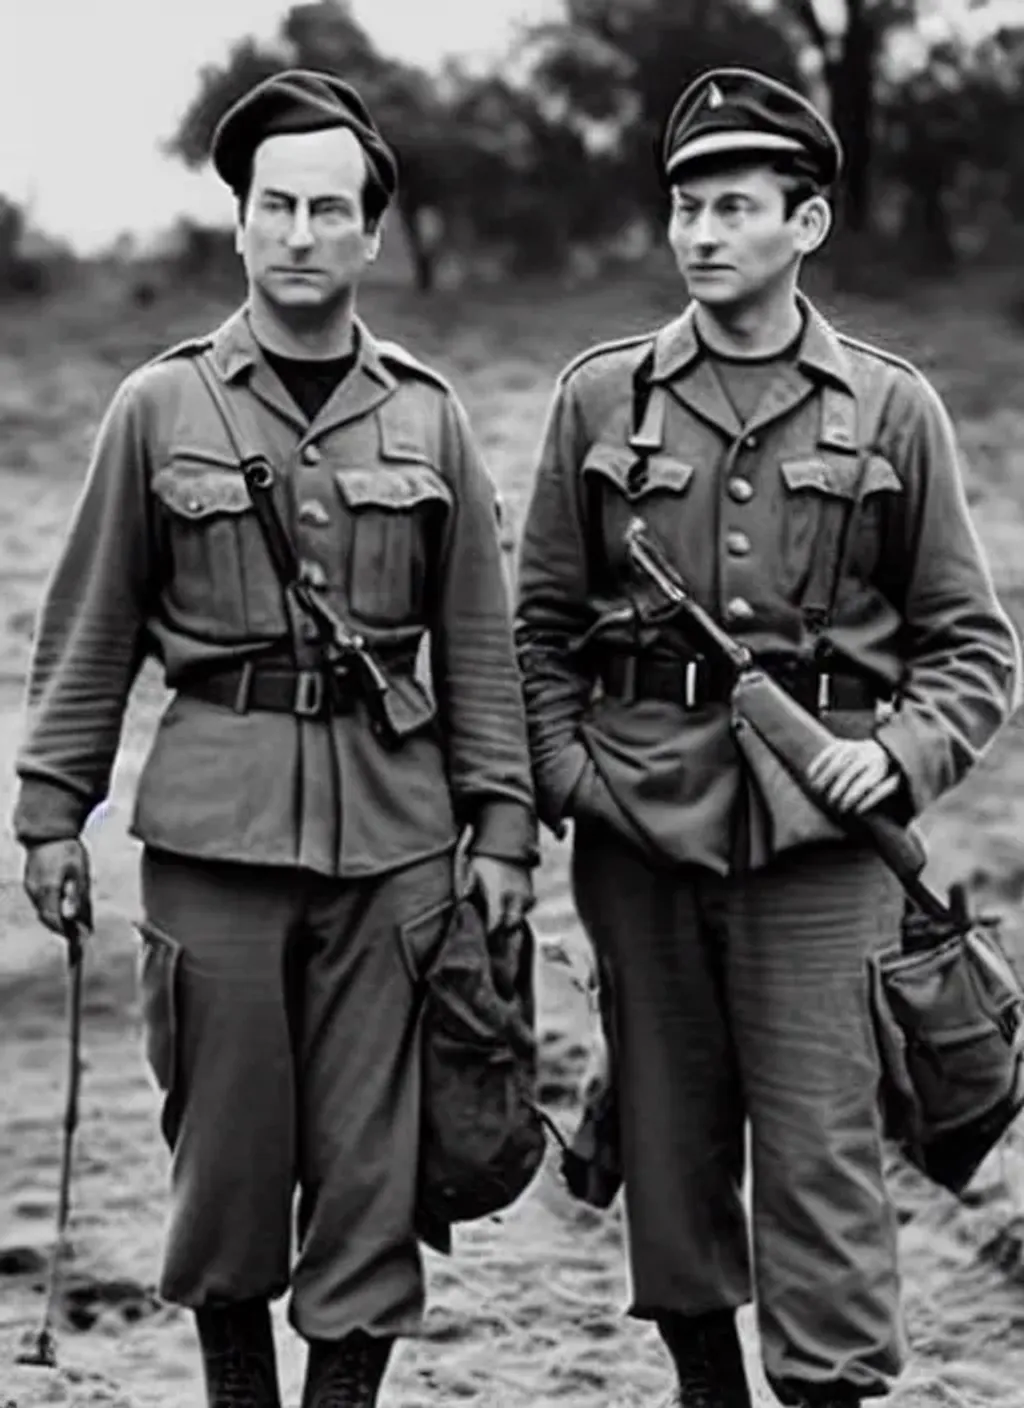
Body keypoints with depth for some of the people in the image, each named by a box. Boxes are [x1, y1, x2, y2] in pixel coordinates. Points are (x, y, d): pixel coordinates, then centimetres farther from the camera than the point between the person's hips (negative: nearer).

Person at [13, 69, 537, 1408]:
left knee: (370, 1150, 2)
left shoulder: (428, 419, 8)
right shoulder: (159, 408, 4)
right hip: (214, 820, -1)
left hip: (392, 825, 1)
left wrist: (501, 823, 3)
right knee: (227, 1136, 5)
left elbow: (480, 641, 9)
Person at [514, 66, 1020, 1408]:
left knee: (820, 1143, -6)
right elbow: (542, 618, 10)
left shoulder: (891, 407, 4)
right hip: (639, 813, 2)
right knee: (668, 1133, 10)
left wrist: (900, 754, -10)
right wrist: (561, 771, -3)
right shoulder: (601, 396, 7)